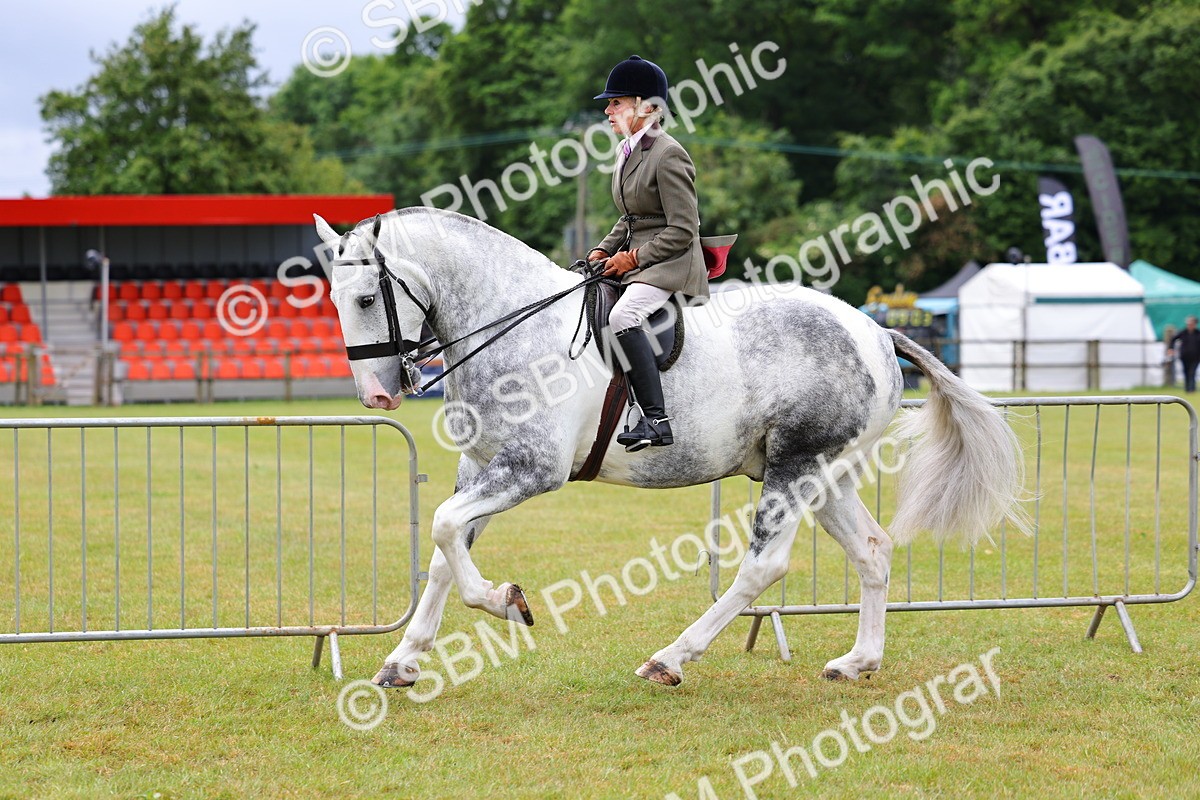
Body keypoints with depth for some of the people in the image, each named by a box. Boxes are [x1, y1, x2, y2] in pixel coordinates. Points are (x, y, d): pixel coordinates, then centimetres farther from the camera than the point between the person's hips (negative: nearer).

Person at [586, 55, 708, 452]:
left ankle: (656, 419, -34)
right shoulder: (628, 152, 14)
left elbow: (683, 230, -18)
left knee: (623, 315, -33)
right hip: (634, 261, 10)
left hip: (671, 263, -10)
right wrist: (604, 250, 9)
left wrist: (635, 257, -17)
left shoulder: (668, 156, -14)